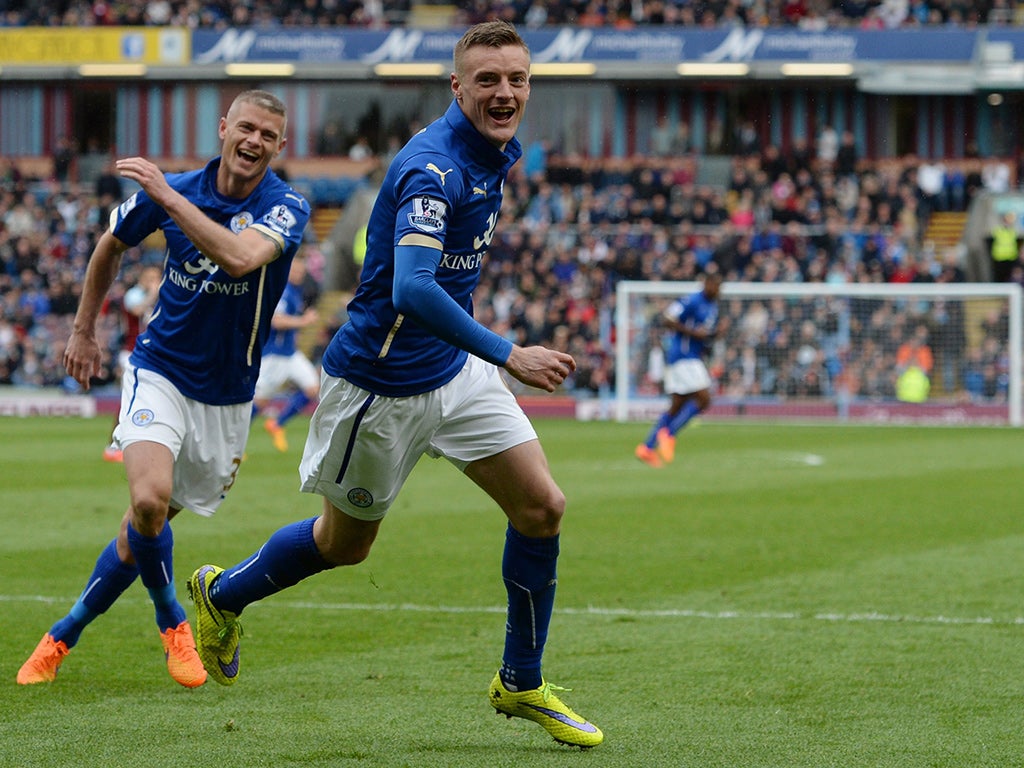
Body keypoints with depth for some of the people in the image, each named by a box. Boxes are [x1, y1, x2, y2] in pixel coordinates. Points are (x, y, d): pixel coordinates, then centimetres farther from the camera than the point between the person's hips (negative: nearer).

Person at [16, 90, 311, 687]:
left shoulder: (288, 207, -13)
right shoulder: (168, 191, -6)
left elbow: (239, 257, -34)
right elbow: (112, 245, 15)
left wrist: (170, 197, -33)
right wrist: (84, 329, 20)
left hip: (228, 398, 1)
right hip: (161, 374, -1)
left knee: (146, 529, 7)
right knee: (149, 500, -26)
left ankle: (66, 633, 25)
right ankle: (172, 621, -1)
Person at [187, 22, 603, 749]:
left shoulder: (499, 151, 3)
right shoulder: (433, 166, -28)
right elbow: (412, 289, -40)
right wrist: (508, 355, -39)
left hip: (453, 367, 8)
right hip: (381, 385, -8)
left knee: (542, 506, -3)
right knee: (344, 544, 11)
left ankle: (522, 684, 12)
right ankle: (222, 594, 40)